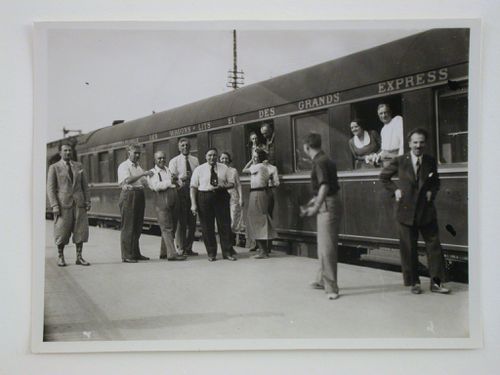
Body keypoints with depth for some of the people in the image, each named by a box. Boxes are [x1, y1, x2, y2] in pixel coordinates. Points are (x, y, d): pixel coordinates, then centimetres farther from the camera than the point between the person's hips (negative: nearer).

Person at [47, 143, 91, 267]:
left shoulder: (78, 166, 12)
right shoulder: (54, 168, 2)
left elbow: (84, 185, 13)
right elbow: (50, 188, -3)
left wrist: (87, 201, 4)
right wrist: (54, 206, -11)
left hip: (79, 203, 3)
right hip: (63, 204, -3)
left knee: (81, 230, 0)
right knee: (62, 232, 0)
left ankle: (79, 257, 9)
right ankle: (60, 257, 15)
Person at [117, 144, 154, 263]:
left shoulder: (138, 166, 21)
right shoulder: (124, 166, -3)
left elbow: (145, 182, 20)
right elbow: (128, 180, -21)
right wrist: (143, 174, -25)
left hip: (139, 195, 8)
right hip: (129, 195, -8)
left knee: (137, 226, 11)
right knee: (128, 227, -6)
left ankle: (136, 253, 19)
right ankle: (126, 255, -3)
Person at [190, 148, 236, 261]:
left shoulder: (224, 168, 9)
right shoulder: (199, 170, 4)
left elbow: (232, 184, 9)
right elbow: (193, 187, 0)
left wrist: (223, 186, -13)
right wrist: (193, 204, -9)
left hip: (221, 197, 1)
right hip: (204, 198, -1)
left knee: (225, 225, 1)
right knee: (207, 227, 3)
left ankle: (227, 252, 9)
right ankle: (211, 253, 14)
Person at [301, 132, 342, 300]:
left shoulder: (319, 162, -16)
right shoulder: (325, 160, 15)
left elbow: (324, 187, -27)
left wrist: (316, 207, -29)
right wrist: (311, 203, 27)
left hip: (327, 206, -10)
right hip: (327, 205, 10)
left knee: (326, 247, -7)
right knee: (323, 245, 20)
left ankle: (331, 287, -3)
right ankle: (322, 280, 33)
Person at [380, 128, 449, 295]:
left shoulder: (431, 161, 2)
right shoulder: (399, 161, -4)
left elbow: (436, 181, 18)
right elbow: (384, 176, 10)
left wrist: (432, 191, -1)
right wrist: (395, 189, -1)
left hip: (427, 211, 2)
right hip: (406, 211, -1)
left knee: (434, 245, 1)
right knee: (408, 249, 5)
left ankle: (436, 282, 10)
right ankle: (413, 283, 18)